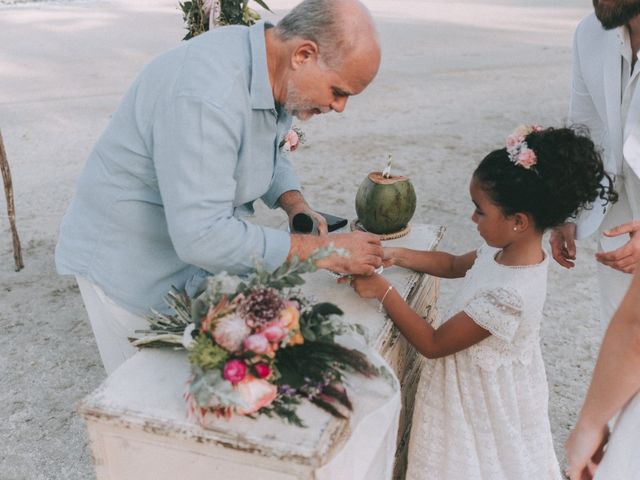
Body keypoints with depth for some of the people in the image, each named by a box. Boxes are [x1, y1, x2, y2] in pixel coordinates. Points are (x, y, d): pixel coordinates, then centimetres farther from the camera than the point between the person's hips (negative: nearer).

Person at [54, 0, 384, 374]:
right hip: (127, 258, -8)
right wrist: (321, 250, -31)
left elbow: (271, 153, 13)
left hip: (197, 242, 8)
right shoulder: (207, 94, -35)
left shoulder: (275, 75, -6)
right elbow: (202, 236, -37)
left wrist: (295, 203, -7)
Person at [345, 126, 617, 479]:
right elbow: (454, 265, 12)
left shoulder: (508, 295, -35)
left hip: (485, 403, -8)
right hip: (485, 391, 8)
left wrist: (384, 292, -20)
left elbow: (432, 343, -25)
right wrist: (398, 256, 0)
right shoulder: (509, 250, -10)